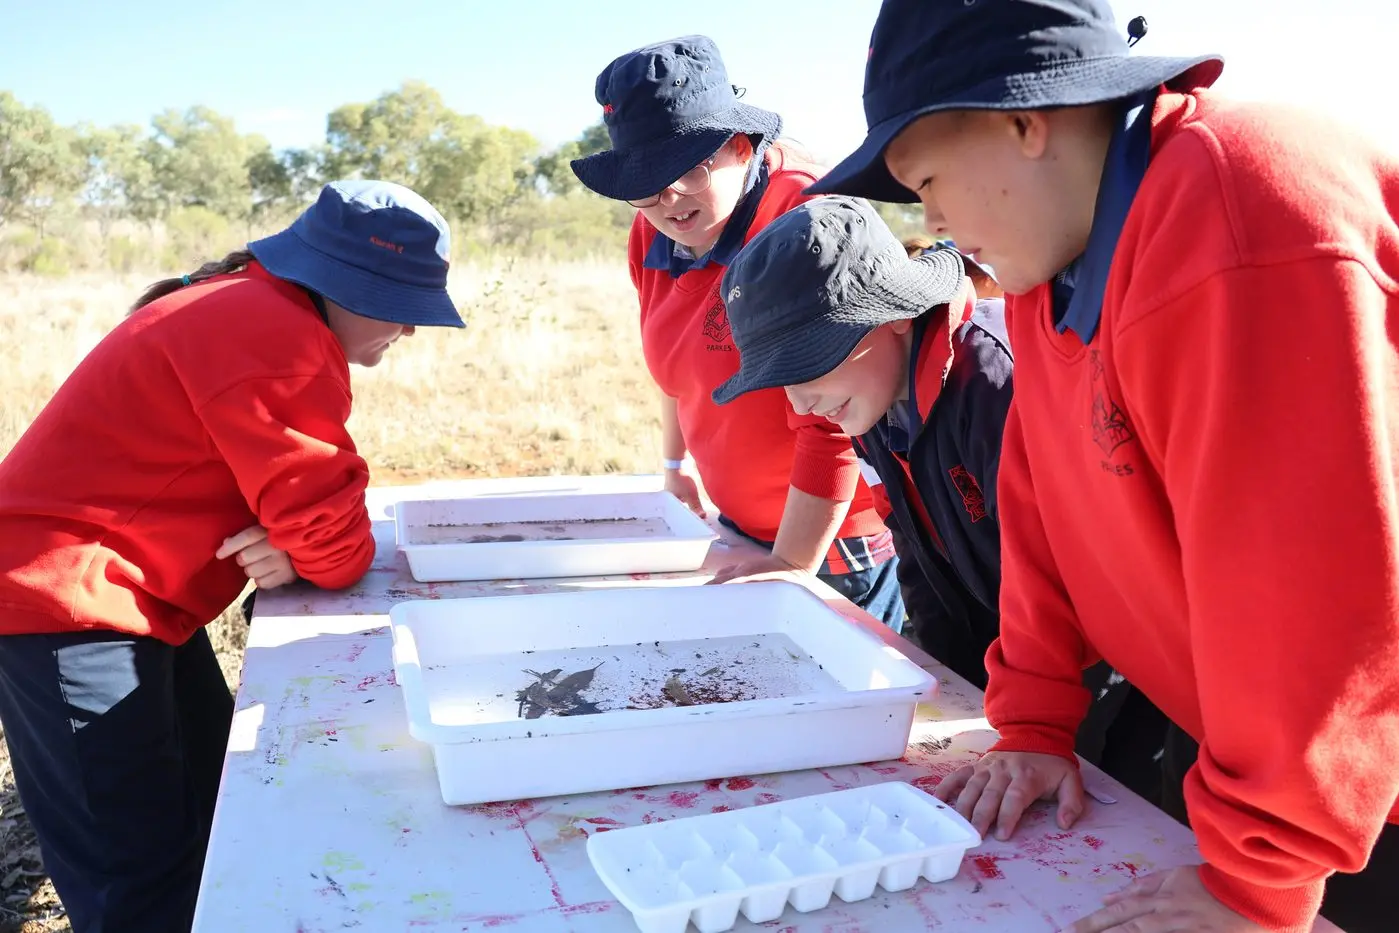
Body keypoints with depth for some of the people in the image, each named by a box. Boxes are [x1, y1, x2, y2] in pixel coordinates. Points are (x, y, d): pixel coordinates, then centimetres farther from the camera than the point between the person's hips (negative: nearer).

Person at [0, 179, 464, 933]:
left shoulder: (256, 314, 11)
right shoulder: (273, 337, -23)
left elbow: (295, 488, 12)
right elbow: (337, 548, -22)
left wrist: (290, 542, -9)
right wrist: (304, 549, -1)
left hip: (126, 596, 11)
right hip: (67, 602, -10)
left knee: (212, 804, 20)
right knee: (142, 870, -2)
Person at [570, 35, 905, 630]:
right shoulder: (652, 236, -1)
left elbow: (832, 421, -26)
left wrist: (792, 564, -24)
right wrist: (676, 463, 24)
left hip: (835, 535, -7)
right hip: (741, 527, 7)